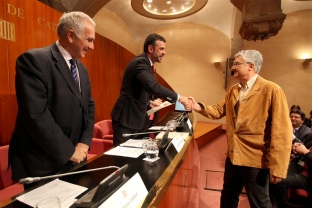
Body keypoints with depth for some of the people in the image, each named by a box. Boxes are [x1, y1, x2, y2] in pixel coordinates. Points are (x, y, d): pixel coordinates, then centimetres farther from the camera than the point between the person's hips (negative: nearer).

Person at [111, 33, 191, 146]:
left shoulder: (145, 63, 13)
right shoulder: (140, 62, -18)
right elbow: (153, 87, -35)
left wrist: (149, 102, 1)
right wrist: (179, 98, -28)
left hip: (137, 118, 10)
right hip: (126, 119, -10)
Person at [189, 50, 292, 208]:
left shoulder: (272, 90, -15)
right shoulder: (233, 90, 8)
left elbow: (281, 131, -18)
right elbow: (219, 110, 9)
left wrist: (277, 167, -17)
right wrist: (200, 107, -11)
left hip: (256, 160, -7)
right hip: (233, 156, 7)